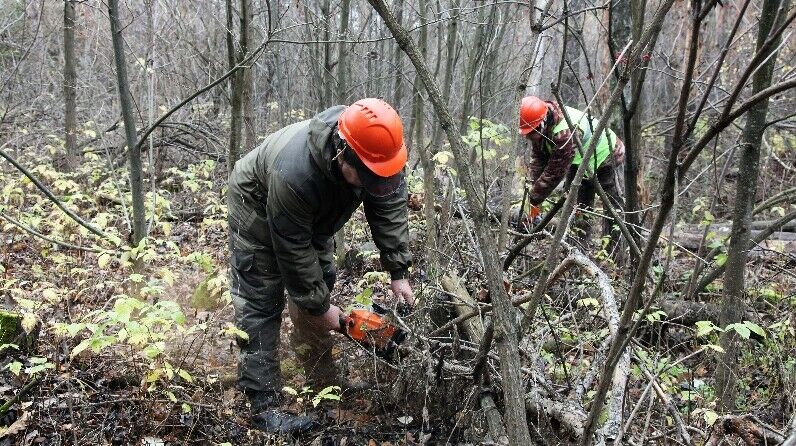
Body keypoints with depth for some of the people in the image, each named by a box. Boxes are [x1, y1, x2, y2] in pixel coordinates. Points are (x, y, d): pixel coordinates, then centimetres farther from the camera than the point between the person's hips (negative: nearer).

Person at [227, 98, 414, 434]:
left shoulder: (376, 150, -29)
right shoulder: (294, 173, -45)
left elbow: (391, 208, -17)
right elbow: (293, 250, -34)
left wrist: (399, 273, -20)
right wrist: (320, 307, -24)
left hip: (312, 214, 7)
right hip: (258, 209, -6)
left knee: (319, 285, 9)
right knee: (260, 305, -10)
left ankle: (324, 384, 21)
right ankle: (264, 404, -7)